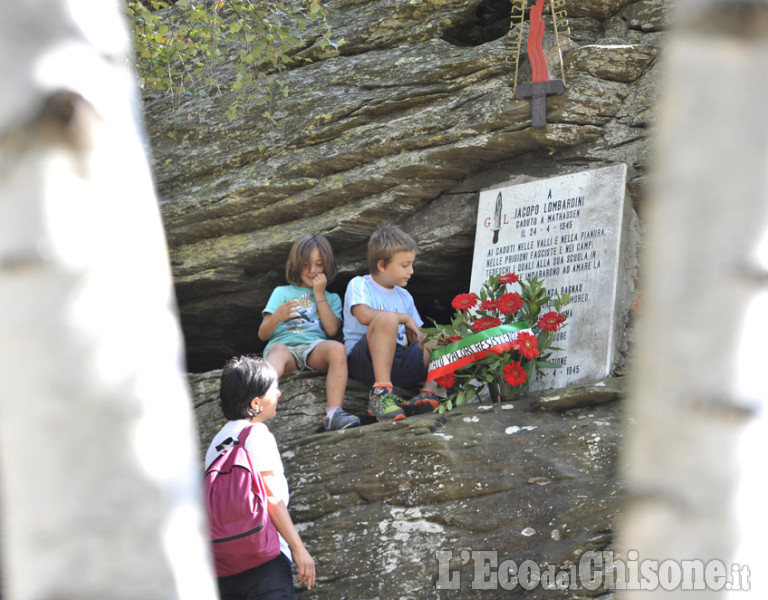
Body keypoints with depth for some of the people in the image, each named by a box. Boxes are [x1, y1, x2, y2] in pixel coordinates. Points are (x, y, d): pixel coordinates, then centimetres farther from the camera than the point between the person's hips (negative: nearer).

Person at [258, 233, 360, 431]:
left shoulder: (331, 298, 29)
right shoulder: (282, 293, 27)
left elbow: (332, 330, 7)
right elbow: (263, 335, 16)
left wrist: (319, 295, 9)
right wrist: (276, 317, -6)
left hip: (315, 348, 1)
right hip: (284, 344, -1)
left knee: (337, 348, -34)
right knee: (278, 352, -39)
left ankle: (334, 414, -49)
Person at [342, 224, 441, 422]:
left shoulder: (404, 296, 23)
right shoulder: (359, 285, 3)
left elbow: (416, 339, 21)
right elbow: (364, 316, -18)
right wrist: (405, 318, -11)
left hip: (397, 363, 6)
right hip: (364, 359, -6)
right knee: (387, 318, -34)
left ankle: (429, 391, -26)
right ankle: (381, 391, -40)